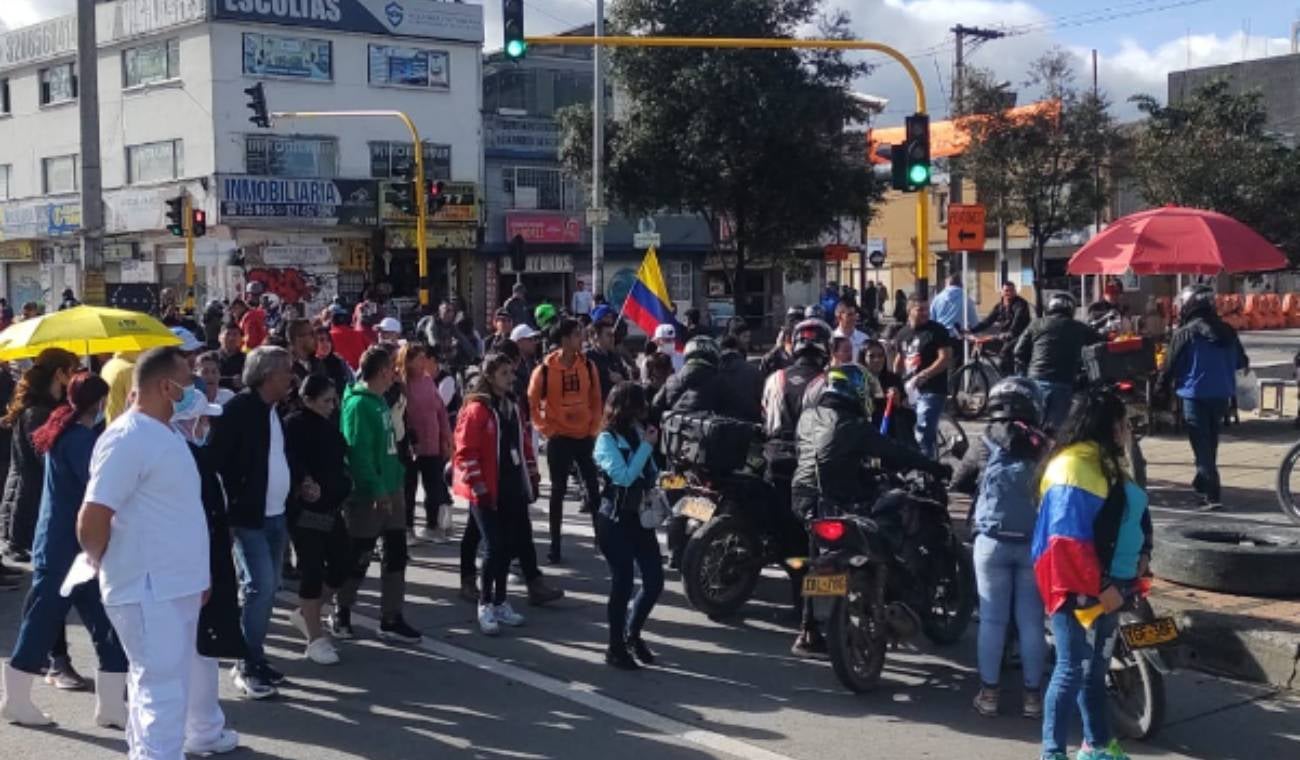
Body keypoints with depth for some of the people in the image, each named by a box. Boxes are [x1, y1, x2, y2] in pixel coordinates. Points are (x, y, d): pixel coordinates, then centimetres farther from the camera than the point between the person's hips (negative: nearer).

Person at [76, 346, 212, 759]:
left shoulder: (167, 434, 13)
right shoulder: (127, 439, -18)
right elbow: (92, 520, -22)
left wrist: (198, 572, 19)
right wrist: (106, 564, -5)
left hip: (177, 587, 9)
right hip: (149, 591, -9)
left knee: (162, 690, 18)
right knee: (163, 697, -7)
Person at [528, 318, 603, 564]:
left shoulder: (588, 366, 1)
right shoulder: (545, 369, -10)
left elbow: (596, 400, 9)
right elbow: (531, 403, -2)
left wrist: (594, 428, 2)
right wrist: (547, 429, -5)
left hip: (585, 436, 3)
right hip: (559, 438, -3)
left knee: (594, 486, 4)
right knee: (558, 490, 3)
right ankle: (555, 546, 10)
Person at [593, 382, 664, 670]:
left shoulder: (640, 433, 7)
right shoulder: (607, 440, -11)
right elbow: (624, 476, -23)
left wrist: (662, 481, -2)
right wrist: (647, 446, -18)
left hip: (641, 517, 6)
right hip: (615, 521, -6)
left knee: (655, 581, 5)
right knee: (622, 584, -2)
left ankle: (632, 634, 27)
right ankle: (615, 648, 13)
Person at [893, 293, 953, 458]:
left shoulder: (937, 331, -6)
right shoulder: (902, 334, 14)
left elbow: (946, 357, -15)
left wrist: (923, 375, -23)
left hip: (931, 390, -7)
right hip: (910, 390, 7)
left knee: (923, 434, -18)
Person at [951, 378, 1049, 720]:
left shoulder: (986, 443, -2)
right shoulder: (1043, 447, -3)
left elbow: (958, 483, 9)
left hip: (993, 541, 0)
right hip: (1034, 543, 1)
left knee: (992, 619, 6)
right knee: (1031, 621, 8)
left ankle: (988, 693, 10)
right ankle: (1032, 695, 13)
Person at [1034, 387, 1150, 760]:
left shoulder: (1108, 462, 13)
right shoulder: (1074, 466, -19)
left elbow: (1134, 515, 23)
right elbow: (1069, 539, -24)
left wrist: (1141, 555, 9)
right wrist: (1098, 586, -21)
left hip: (1110, 586, 10)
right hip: (1081, 590, -10)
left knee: (1095, 669, 19)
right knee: (1072, 670, -5)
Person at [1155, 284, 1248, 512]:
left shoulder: (1185, 333, -12)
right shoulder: (1227, 330, 4)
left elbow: (1170, 365, -8)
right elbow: (1241, 362, 12)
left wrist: (1161, 388, 7)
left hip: (1196, 396, -6)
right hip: (1222, 395, 6)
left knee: (1202, 445, -3)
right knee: (1210, 442, 20)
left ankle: (1213, 495, -10)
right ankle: (1202, 483, 35)